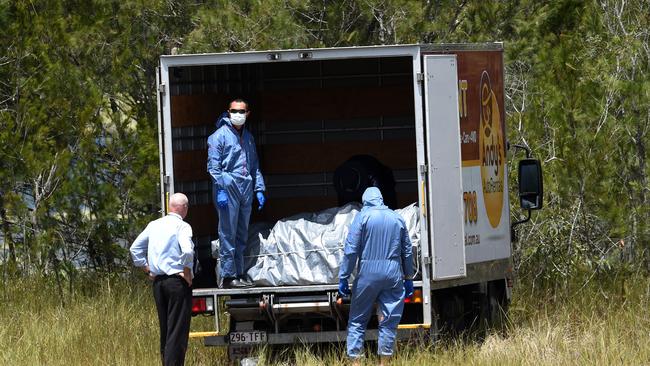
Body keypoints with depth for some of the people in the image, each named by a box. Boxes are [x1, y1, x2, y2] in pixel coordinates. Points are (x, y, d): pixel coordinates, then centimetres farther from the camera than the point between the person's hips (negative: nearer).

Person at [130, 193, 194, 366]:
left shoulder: (154, 225, 11)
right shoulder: (182, 226, -9)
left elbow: (135, 249, 15)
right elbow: (187, 251, -24)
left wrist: (148, 270, 16)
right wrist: (186, 272, -11)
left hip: (158, 281, 7)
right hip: (177, 281, -7)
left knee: (165, 330, 14)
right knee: (178, 331, -6)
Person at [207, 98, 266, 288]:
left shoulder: (248, 137, 19)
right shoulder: (219, 136, -3)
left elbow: (255, 166, 25)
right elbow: (213, 166, -8)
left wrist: (259, 189, 16)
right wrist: (220, 190, -16)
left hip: (245, 191, 7)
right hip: (228, 188, -7)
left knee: (242, 236, 9)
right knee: (228, 234, -8)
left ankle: (239, 274, 14)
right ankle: (228, 276, -7)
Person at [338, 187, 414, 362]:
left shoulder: (362, 216, -2)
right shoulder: (397, 218, 10)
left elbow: (351, 250, -7)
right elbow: (407, 251, 14)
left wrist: (343, 277, -3)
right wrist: (408, 279, 20)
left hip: (368, 274, -3)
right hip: (393, 274, 3)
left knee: (357, 320, 5)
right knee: (389, 321, 7)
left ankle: (354, 359, 0)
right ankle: (384, 362, 8)